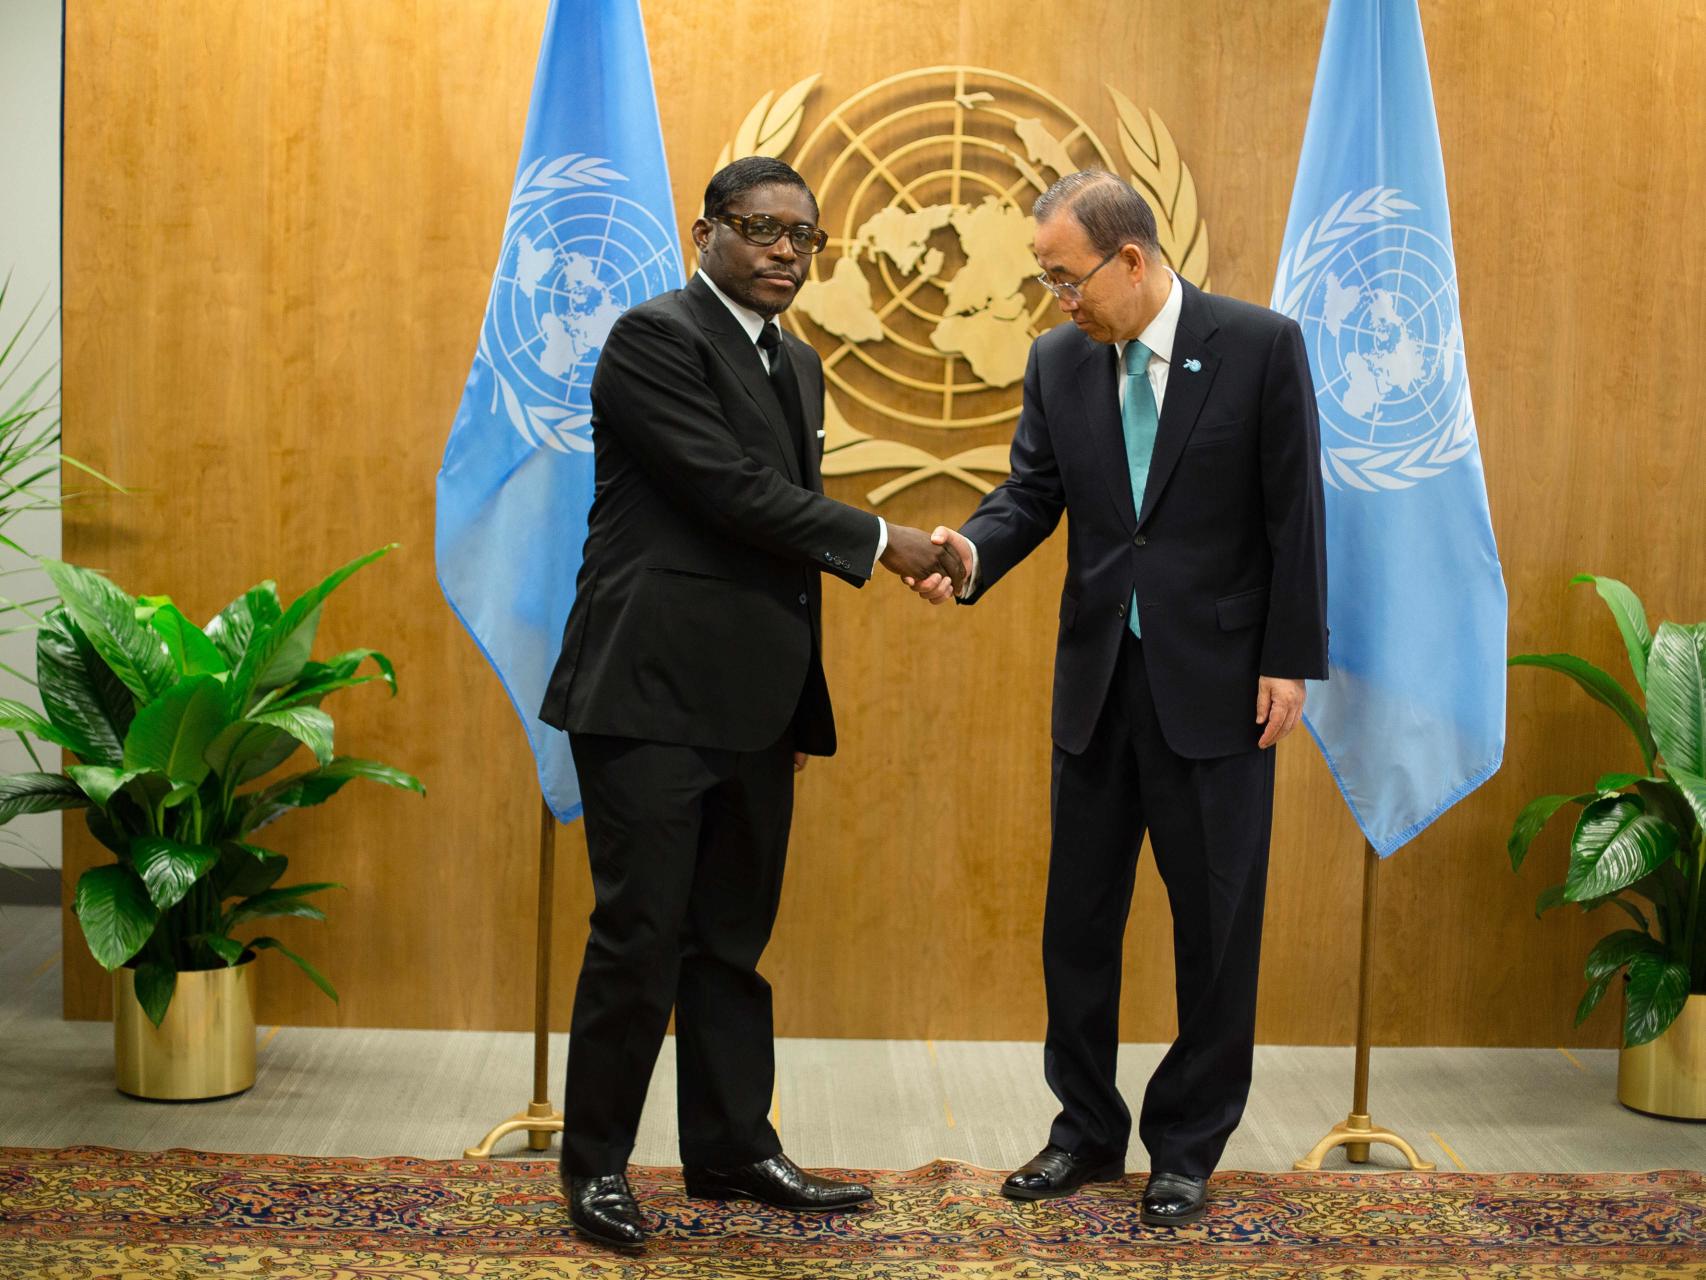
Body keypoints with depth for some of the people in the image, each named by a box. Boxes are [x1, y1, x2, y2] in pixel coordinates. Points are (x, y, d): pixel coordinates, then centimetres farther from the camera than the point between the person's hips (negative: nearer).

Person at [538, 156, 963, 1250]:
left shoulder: (797, 365, 17)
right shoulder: (655, 339, -9)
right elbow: (735, 493, -18)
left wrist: (804, 702, 17)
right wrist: (878, 541, -12)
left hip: (753, 706, 8)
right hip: (654, 696, -8)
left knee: (732, 939, 13)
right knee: (641, 935, -1)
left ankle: (734, 1152, 23)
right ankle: (595, 1163, 12)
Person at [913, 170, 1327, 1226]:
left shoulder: (1261, 344, -7)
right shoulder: (1059, 360, 5)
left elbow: (1294, 513, -7)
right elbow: (1033, 491, 3)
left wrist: (1289, 663, -10)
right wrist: (974, 553, -19)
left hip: (1215, 682, -4)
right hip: (1098, 677, 4)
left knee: (1216, 923, 5)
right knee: (1079, 917, 11)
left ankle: (1188, 1148, 20)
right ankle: (1088, 1130, 26)